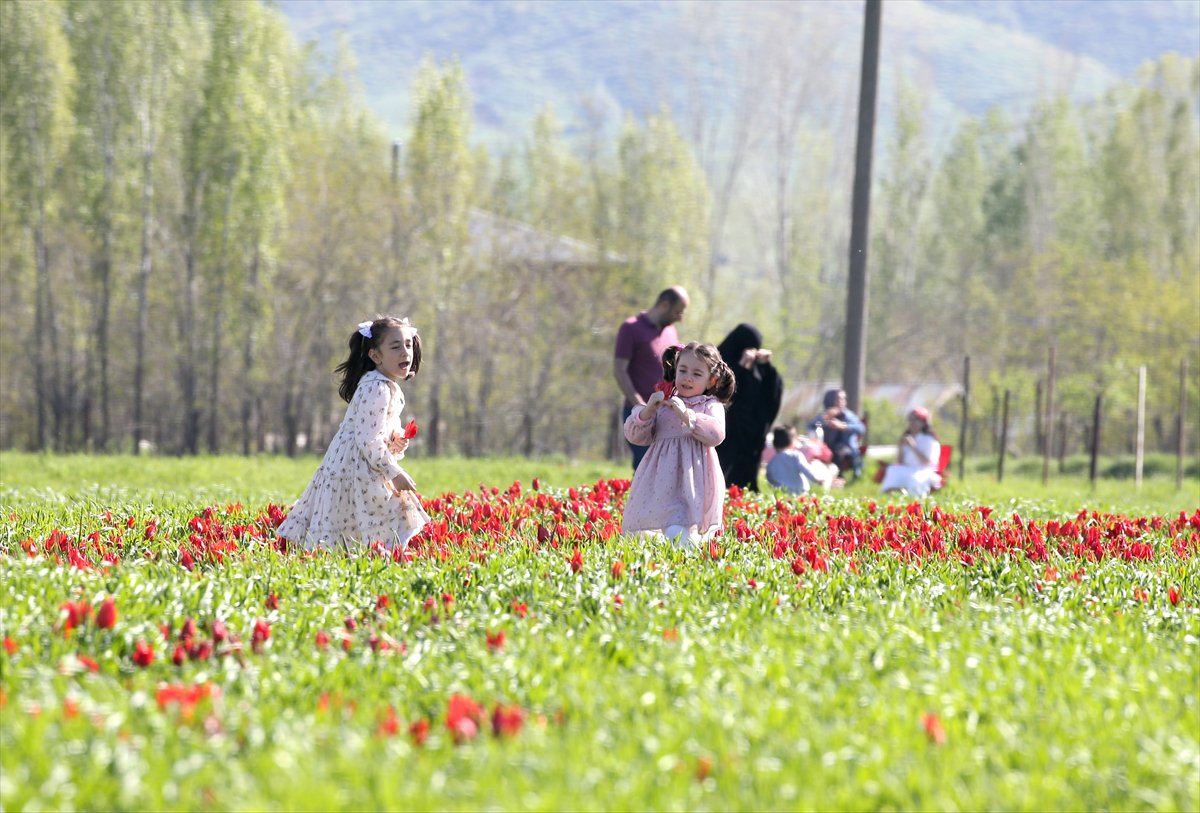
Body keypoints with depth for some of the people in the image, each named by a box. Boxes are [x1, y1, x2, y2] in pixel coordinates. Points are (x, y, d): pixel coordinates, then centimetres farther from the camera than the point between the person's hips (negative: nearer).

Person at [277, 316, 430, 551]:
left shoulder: (388, 386, 14)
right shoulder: (376, 389, -19)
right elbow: (369, 441, -23)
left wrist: (397, 441, 2)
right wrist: (395, 473, -18)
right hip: (356, 469, -10)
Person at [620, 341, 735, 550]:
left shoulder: (711, 406, 8)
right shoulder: (661, 403, 17)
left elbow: (716, 434, -10)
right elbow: (635, 435, 13)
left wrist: (687, 415, -16)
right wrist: (647, 411, -4)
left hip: (692, 479, -4)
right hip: (661, 479, 4)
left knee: (678, 534, -24)